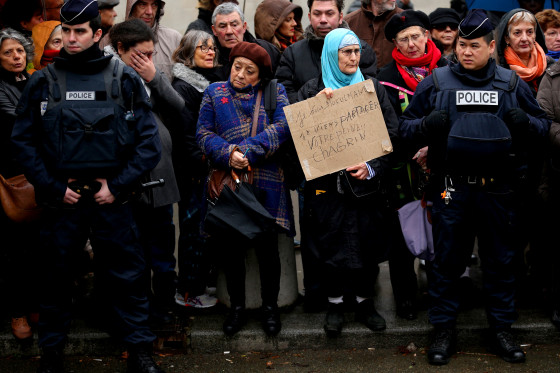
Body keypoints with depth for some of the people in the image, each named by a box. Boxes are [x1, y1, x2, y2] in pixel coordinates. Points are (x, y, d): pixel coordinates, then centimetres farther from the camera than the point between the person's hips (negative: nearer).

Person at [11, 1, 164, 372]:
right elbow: (23, 142, 4)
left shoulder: (125, 80, 1)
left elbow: (149, 141, 0)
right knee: (56, 276, 9)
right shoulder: (42, 82, 3)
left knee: (127, 275, 3)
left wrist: (117, 187, -7)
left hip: (112, 198, -1)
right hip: (61, 199, 1)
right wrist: (54, 187, -5)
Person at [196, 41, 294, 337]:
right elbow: (203, 133, 2)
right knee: (230, 248, 7)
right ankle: (237, 306, 24)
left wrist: (248, 151, -19)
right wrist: (228, 154, -17)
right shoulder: (215, 92, 10)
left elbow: (282, 127, -8)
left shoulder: (275, 92, 7)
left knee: (267, 247, 4)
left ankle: (270, 306, 22)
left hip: (266, 185, -1)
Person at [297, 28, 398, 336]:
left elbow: (391, 134, 1)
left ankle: (365, 302, 24)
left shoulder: (373, 89, 6)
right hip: (327, 184, -1)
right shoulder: (311, 90, 3)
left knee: (368, 245, 6)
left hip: (366, 184, 1)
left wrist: (372, 168, -13)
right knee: (330, 247, 3)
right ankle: (334, 304, 21)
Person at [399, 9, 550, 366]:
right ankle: (444, 329, 20)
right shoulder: (435, 82, 1)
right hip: (452, 189, -1)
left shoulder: (512, 83, 5)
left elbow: (543, 123, 12)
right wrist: (427, 124, -16)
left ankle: (502, 328, 25)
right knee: (447, 260, 7)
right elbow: (406, 126, 5)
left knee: (501, 261, 11)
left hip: (499, 189, 1)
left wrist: (525, 122, -11)